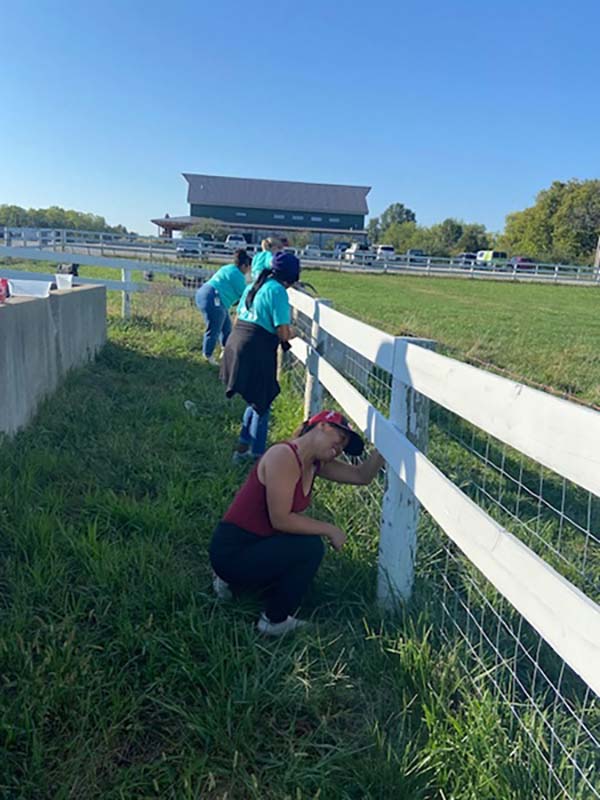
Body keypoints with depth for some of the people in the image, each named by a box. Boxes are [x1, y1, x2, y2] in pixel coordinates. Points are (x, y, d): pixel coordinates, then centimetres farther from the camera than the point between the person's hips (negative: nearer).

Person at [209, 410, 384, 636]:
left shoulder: (315, 462, 4)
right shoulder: (284, 456, -24)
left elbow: (362, 475, 5)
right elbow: (280, 519, -27)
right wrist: (330, 529, -17)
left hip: (256, 545, 10)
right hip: (231, 551, -10)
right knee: (310, 547, -20)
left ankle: (233, 582, 25)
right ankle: (275, 622, -1)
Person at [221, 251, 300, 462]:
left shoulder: (253, 287, 16)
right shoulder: (278, 291, -10)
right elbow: (283, 333, -14)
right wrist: (291, 333, 9)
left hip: (235, 343, 8)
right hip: (257, 352, -8)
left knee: (256, 401, 22)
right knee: (261, 404, 8)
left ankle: (243, 446, 26)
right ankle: (256, 453, 16)